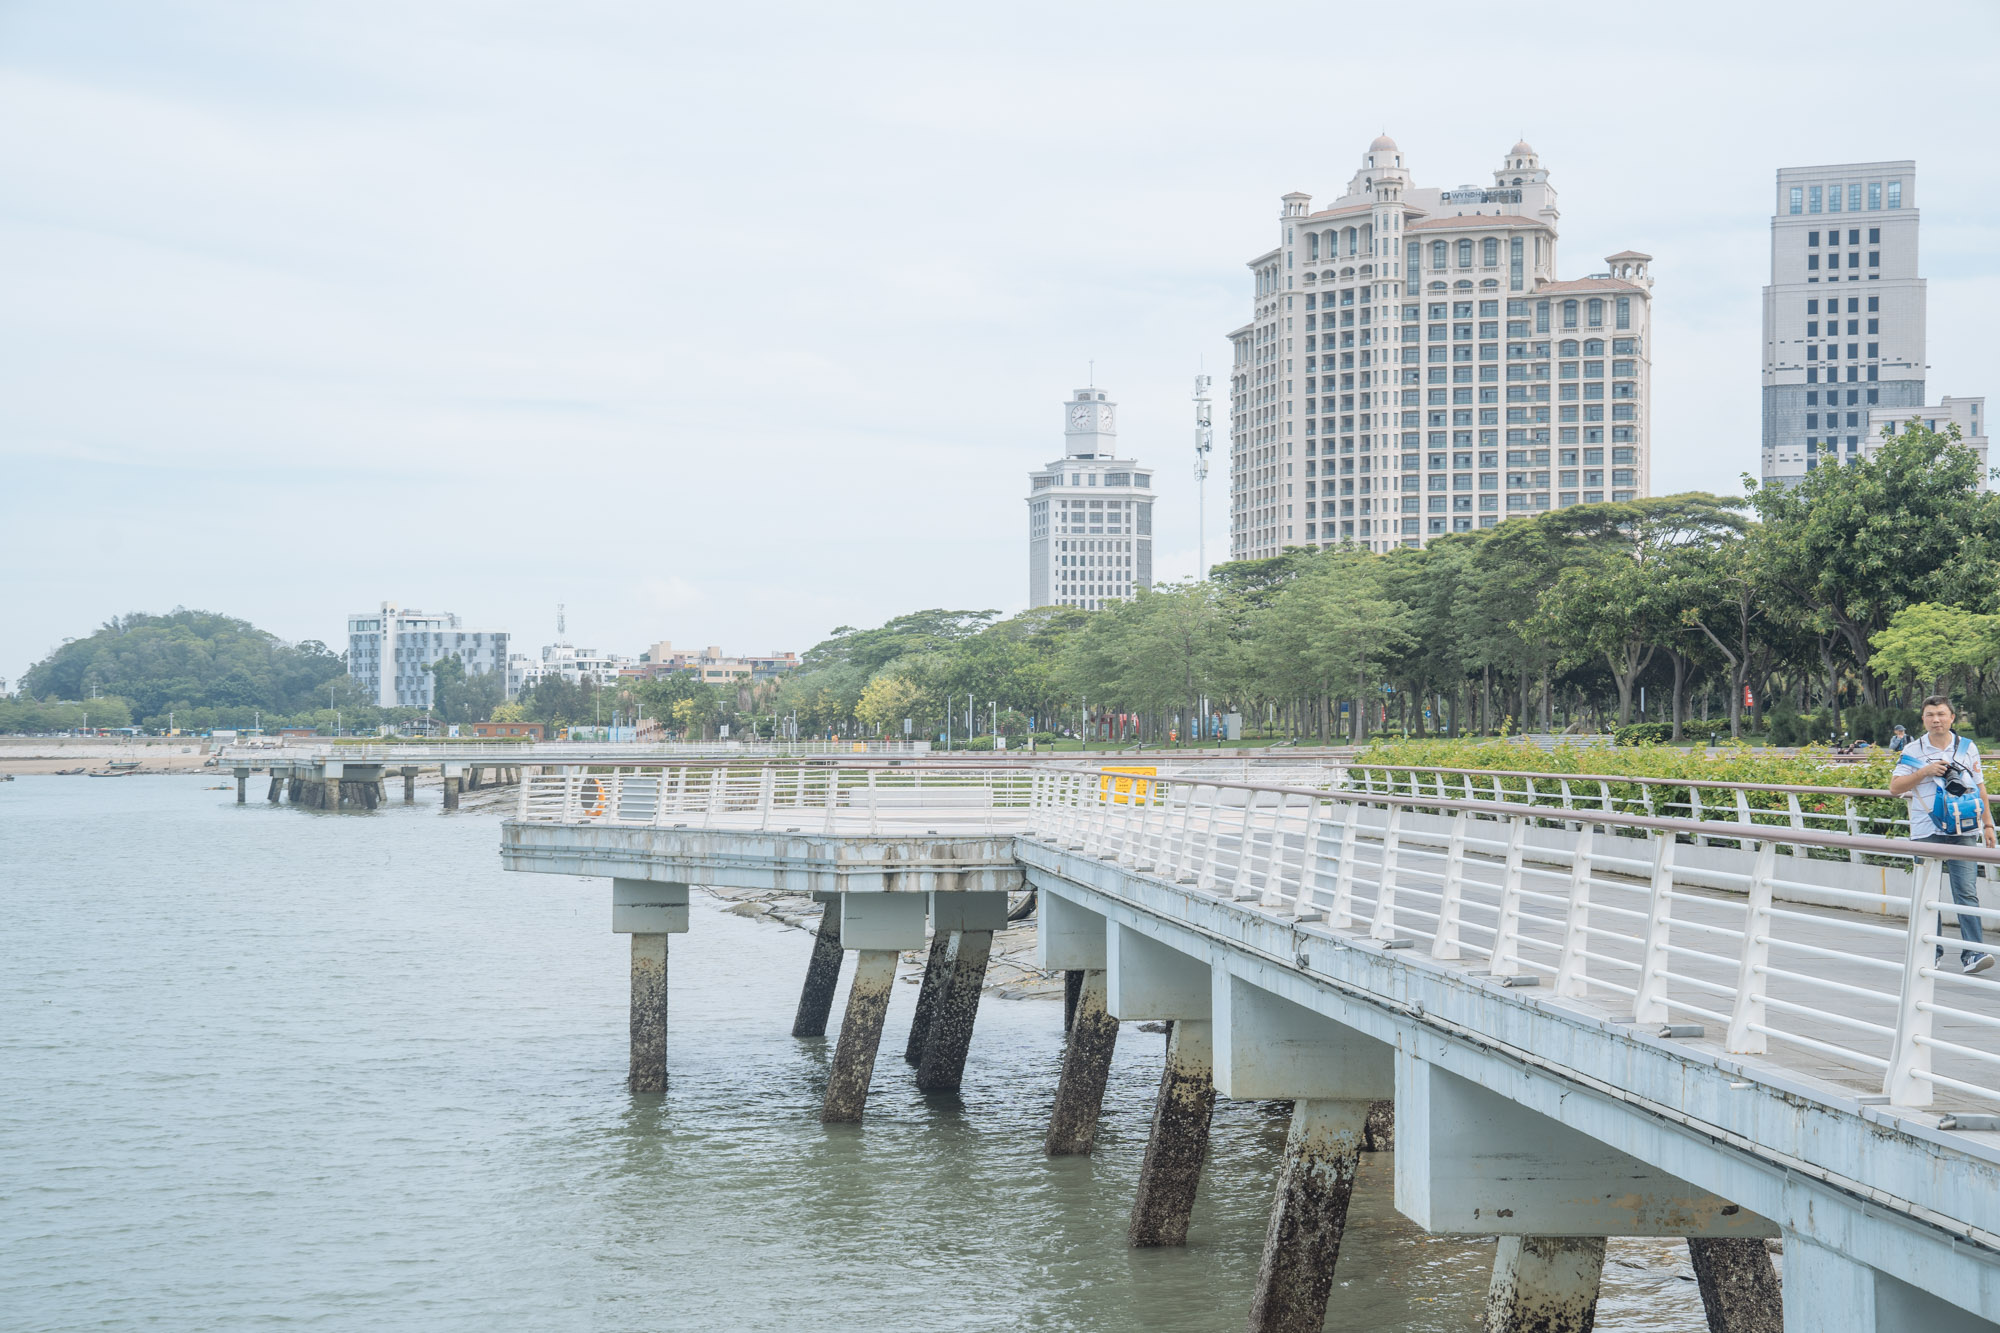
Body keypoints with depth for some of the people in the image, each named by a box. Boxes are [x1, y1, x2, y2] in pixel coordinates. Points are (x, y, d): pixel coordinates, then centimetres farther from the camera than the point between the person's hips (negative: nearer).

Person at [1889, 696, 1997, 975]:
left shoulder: (1967, 748, 9)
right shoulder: (1913, 751, 4)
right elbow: (1895, 787, 0)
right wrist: (1925, 771, -12)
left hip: (1962, 831, 0)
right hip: (1926, 833, 0)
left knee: (1966, 891, -9)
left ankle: (1973, 952, -12)